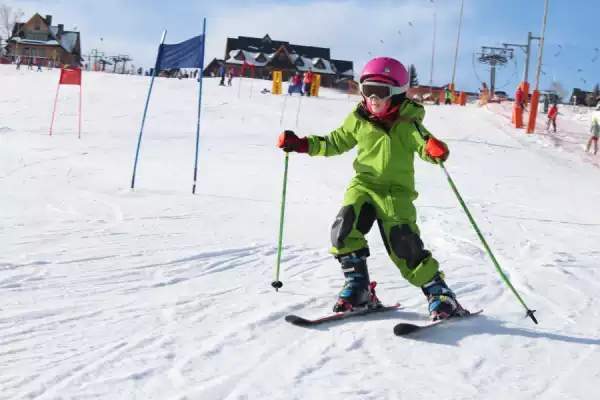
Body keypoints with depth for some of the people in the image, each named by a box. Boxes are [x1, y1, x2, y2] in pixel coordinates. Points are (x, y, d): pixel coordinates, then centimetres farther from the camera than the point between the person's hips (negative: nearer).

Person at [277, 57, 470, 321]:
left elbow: (424, 145, -16)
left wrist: (436, 150, -41)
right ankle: (358, 289, -1)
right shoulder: (358, 120, 5)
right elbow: (335, 142, 17)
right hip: (363, 187, 4)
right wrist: (302, 144, 7)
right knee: (344, 232, -18)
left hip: (396, 193, -4)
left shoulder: (407, 123, -5)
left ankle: (440, 295, 1)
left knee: (406, 248, -13)